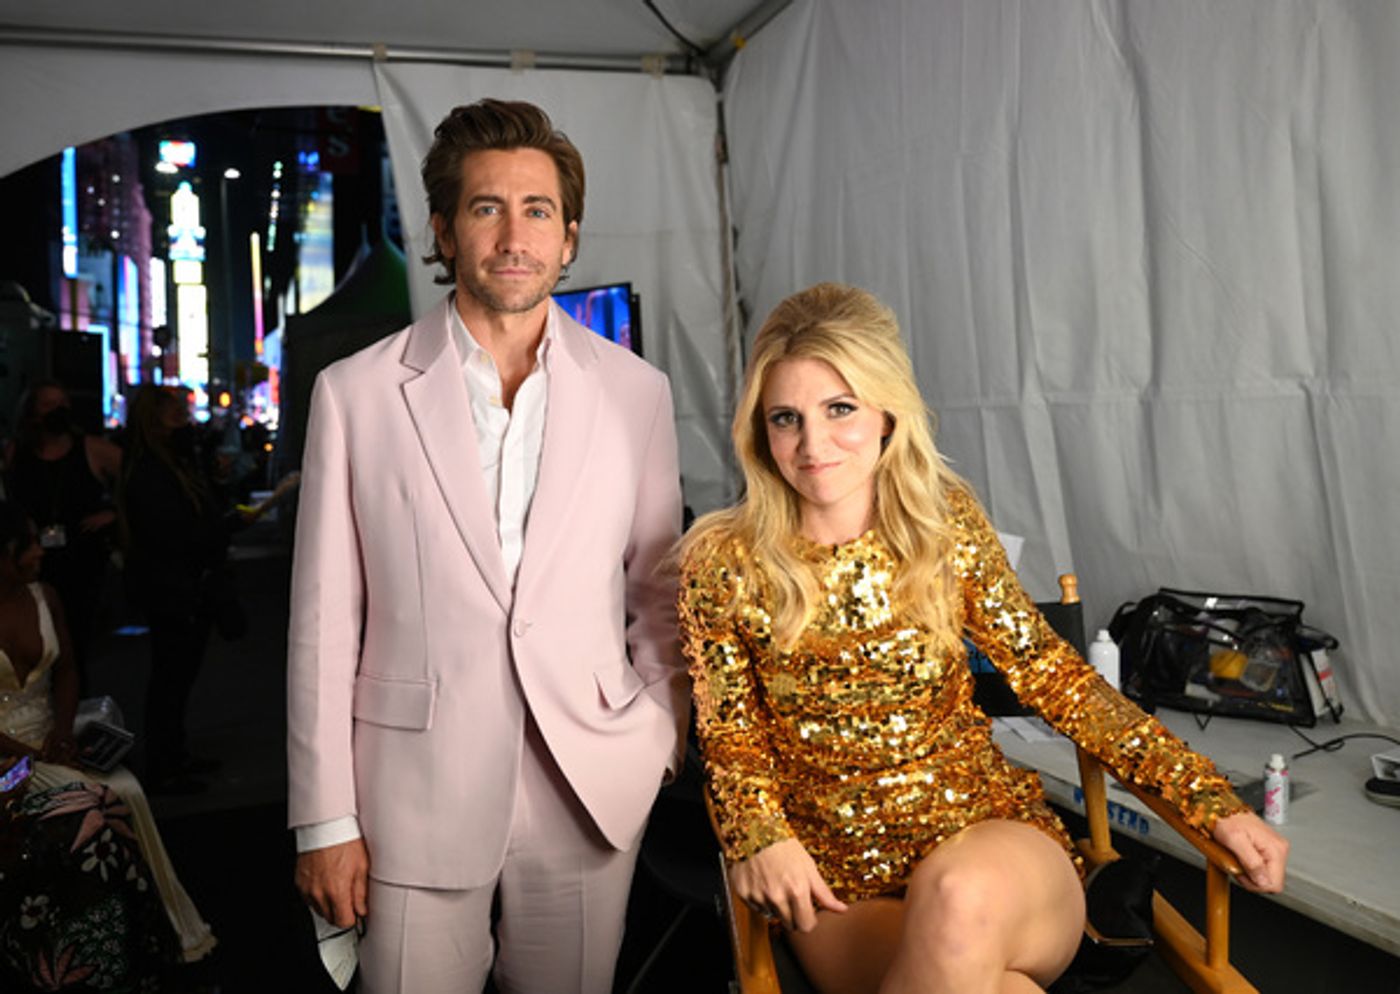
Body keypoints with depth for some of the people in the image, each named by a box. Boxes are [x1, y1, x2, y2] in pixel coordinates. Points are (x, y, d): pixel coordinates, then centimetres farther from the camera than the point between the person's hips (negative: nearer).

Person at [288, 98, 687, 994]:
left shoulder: (636, 391, 2)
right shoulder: (356, 393, -2)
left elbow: (659, 594, 8)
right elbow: (324, 624, -1)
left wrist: (659, 749, 3)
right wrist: (325, 819, -1)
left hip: (591, 793, 2)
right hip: (417, 793, -1)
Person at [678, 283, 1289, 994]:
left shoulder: (945, 522, -1)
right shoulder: (723, 563, -4)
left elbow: (1051, 676, 4)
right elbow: (733, 746, 4)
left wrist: (1209, 800, 0)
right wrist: (762, 837, -17)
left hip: (994, 837, 2)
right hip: (838, 887, -1)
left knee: (959, 896, -35)